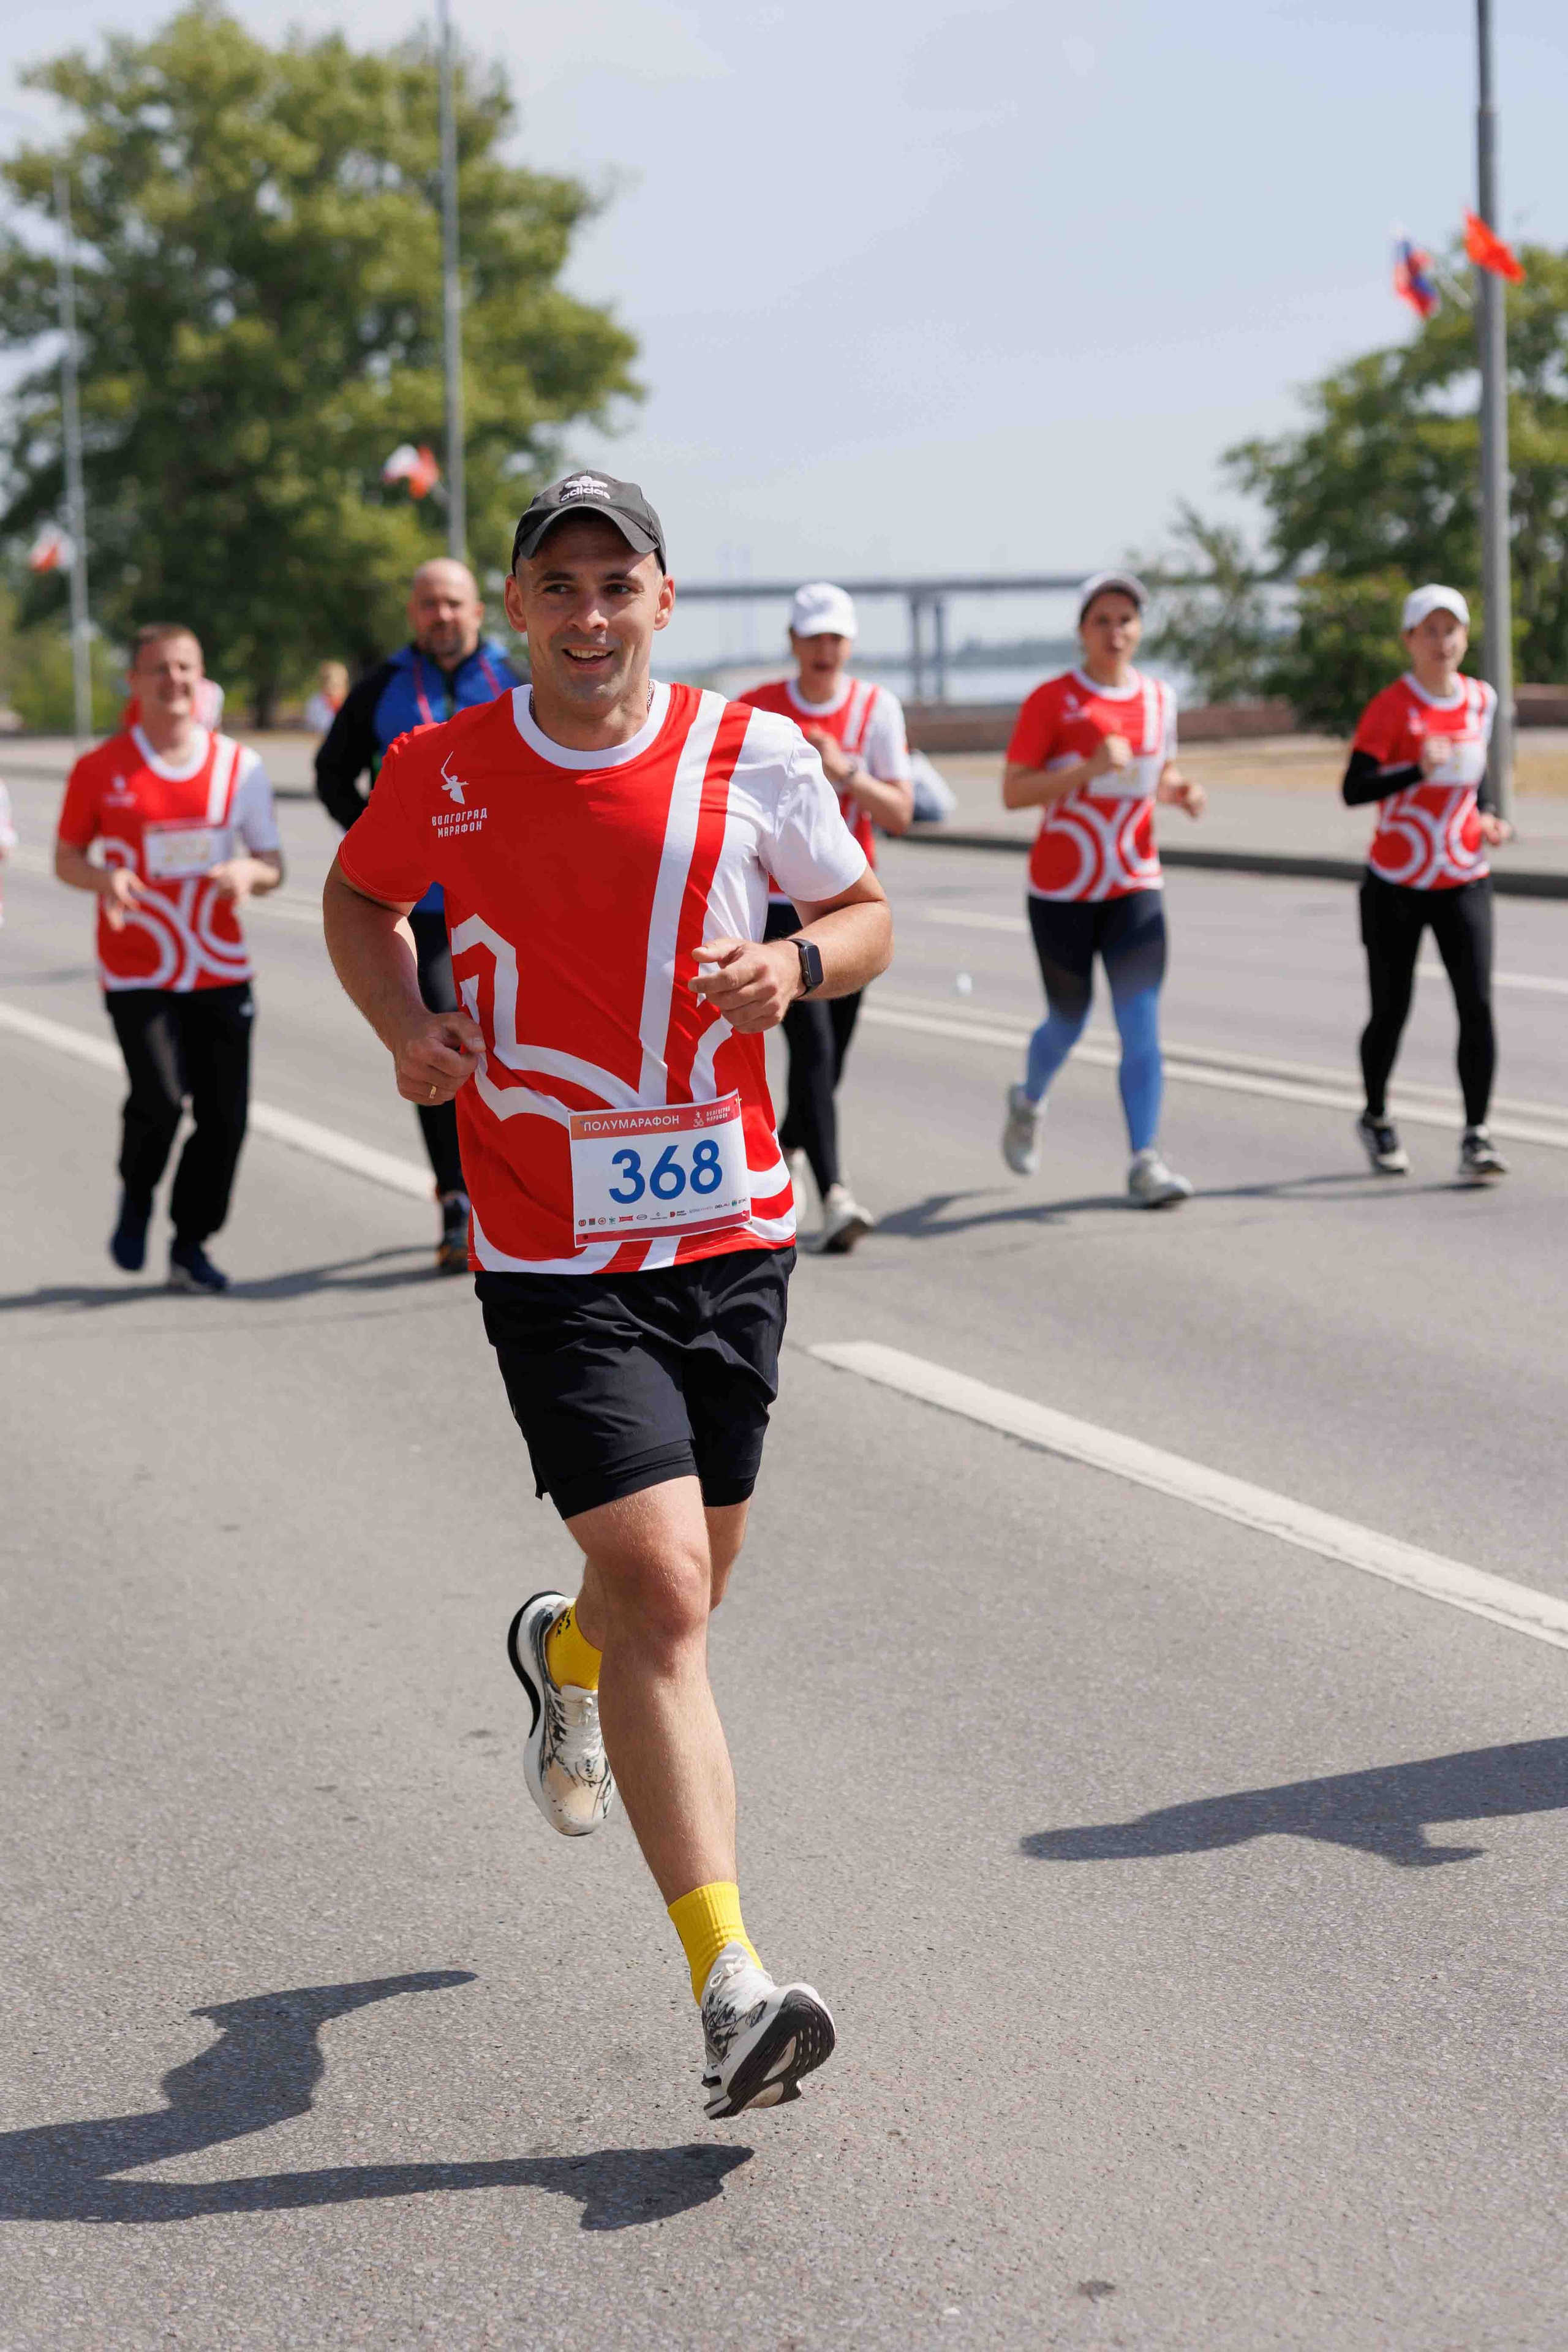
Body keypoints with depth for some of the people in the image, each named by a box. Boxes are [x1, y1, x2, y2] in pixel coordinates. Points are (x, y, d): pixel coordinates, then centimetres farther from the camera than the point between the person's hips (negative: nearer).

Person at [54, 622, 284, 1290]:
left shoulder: (239, 765, 4)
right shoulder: (100, 770, -2)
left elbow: (272, 865, 10)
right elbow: (67, 858, 7)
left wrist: (248, 872, -14)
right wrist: (104, 879, -15)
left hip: (221, 971, 3)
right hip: (137, 972, -3)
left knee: (224, 1115, 0)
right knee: (159, 1100, -18)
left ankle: (191, 1246, 19)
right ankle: (136, 1198, 14)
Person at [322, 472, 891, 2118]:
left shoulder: (755, 755, -2)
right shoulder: (439, 774, -2)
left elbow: (864, 911, 10)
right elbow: (358, 898, 17)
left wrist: (796, 963, -12)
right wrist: (404, 1024, -3)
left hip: (729, 1229, 3)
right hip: (553, 1254, -3)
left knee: (686, 1575, 17)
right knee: (661, 1585, -15)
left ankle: (563, 1653, 55)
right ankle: (730, 1983, -15)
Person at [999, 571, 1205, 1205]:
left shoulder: (1158, 698, 7)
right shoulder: (1052, 700, -7)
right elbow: (1012, 792, -12)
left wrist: (1180, 791, -2)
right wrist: (1089, 767, -24)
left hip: (1135, 887, 3)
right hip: (1062, 890, -2)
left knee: (1142, 1024, -10)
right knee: (1069, 1021, 11)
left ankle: (1145, 1163, -10)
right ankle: (1028, 1102, 43)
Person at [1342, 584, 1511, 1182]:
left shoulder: (1480, 700, 4)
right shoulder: (1391, 707, -11)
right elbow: (1353, 791, -21)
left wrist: (1487, 816, 4)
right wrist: (1418, 770, -35)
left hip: (1464, 883, 3)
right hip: (1395, 885, -3)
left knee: (1477, 1004, -12)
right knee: (1391, 1012, 7)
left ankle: (1476, 1134, -10)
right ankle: (1375, 1119, 31)